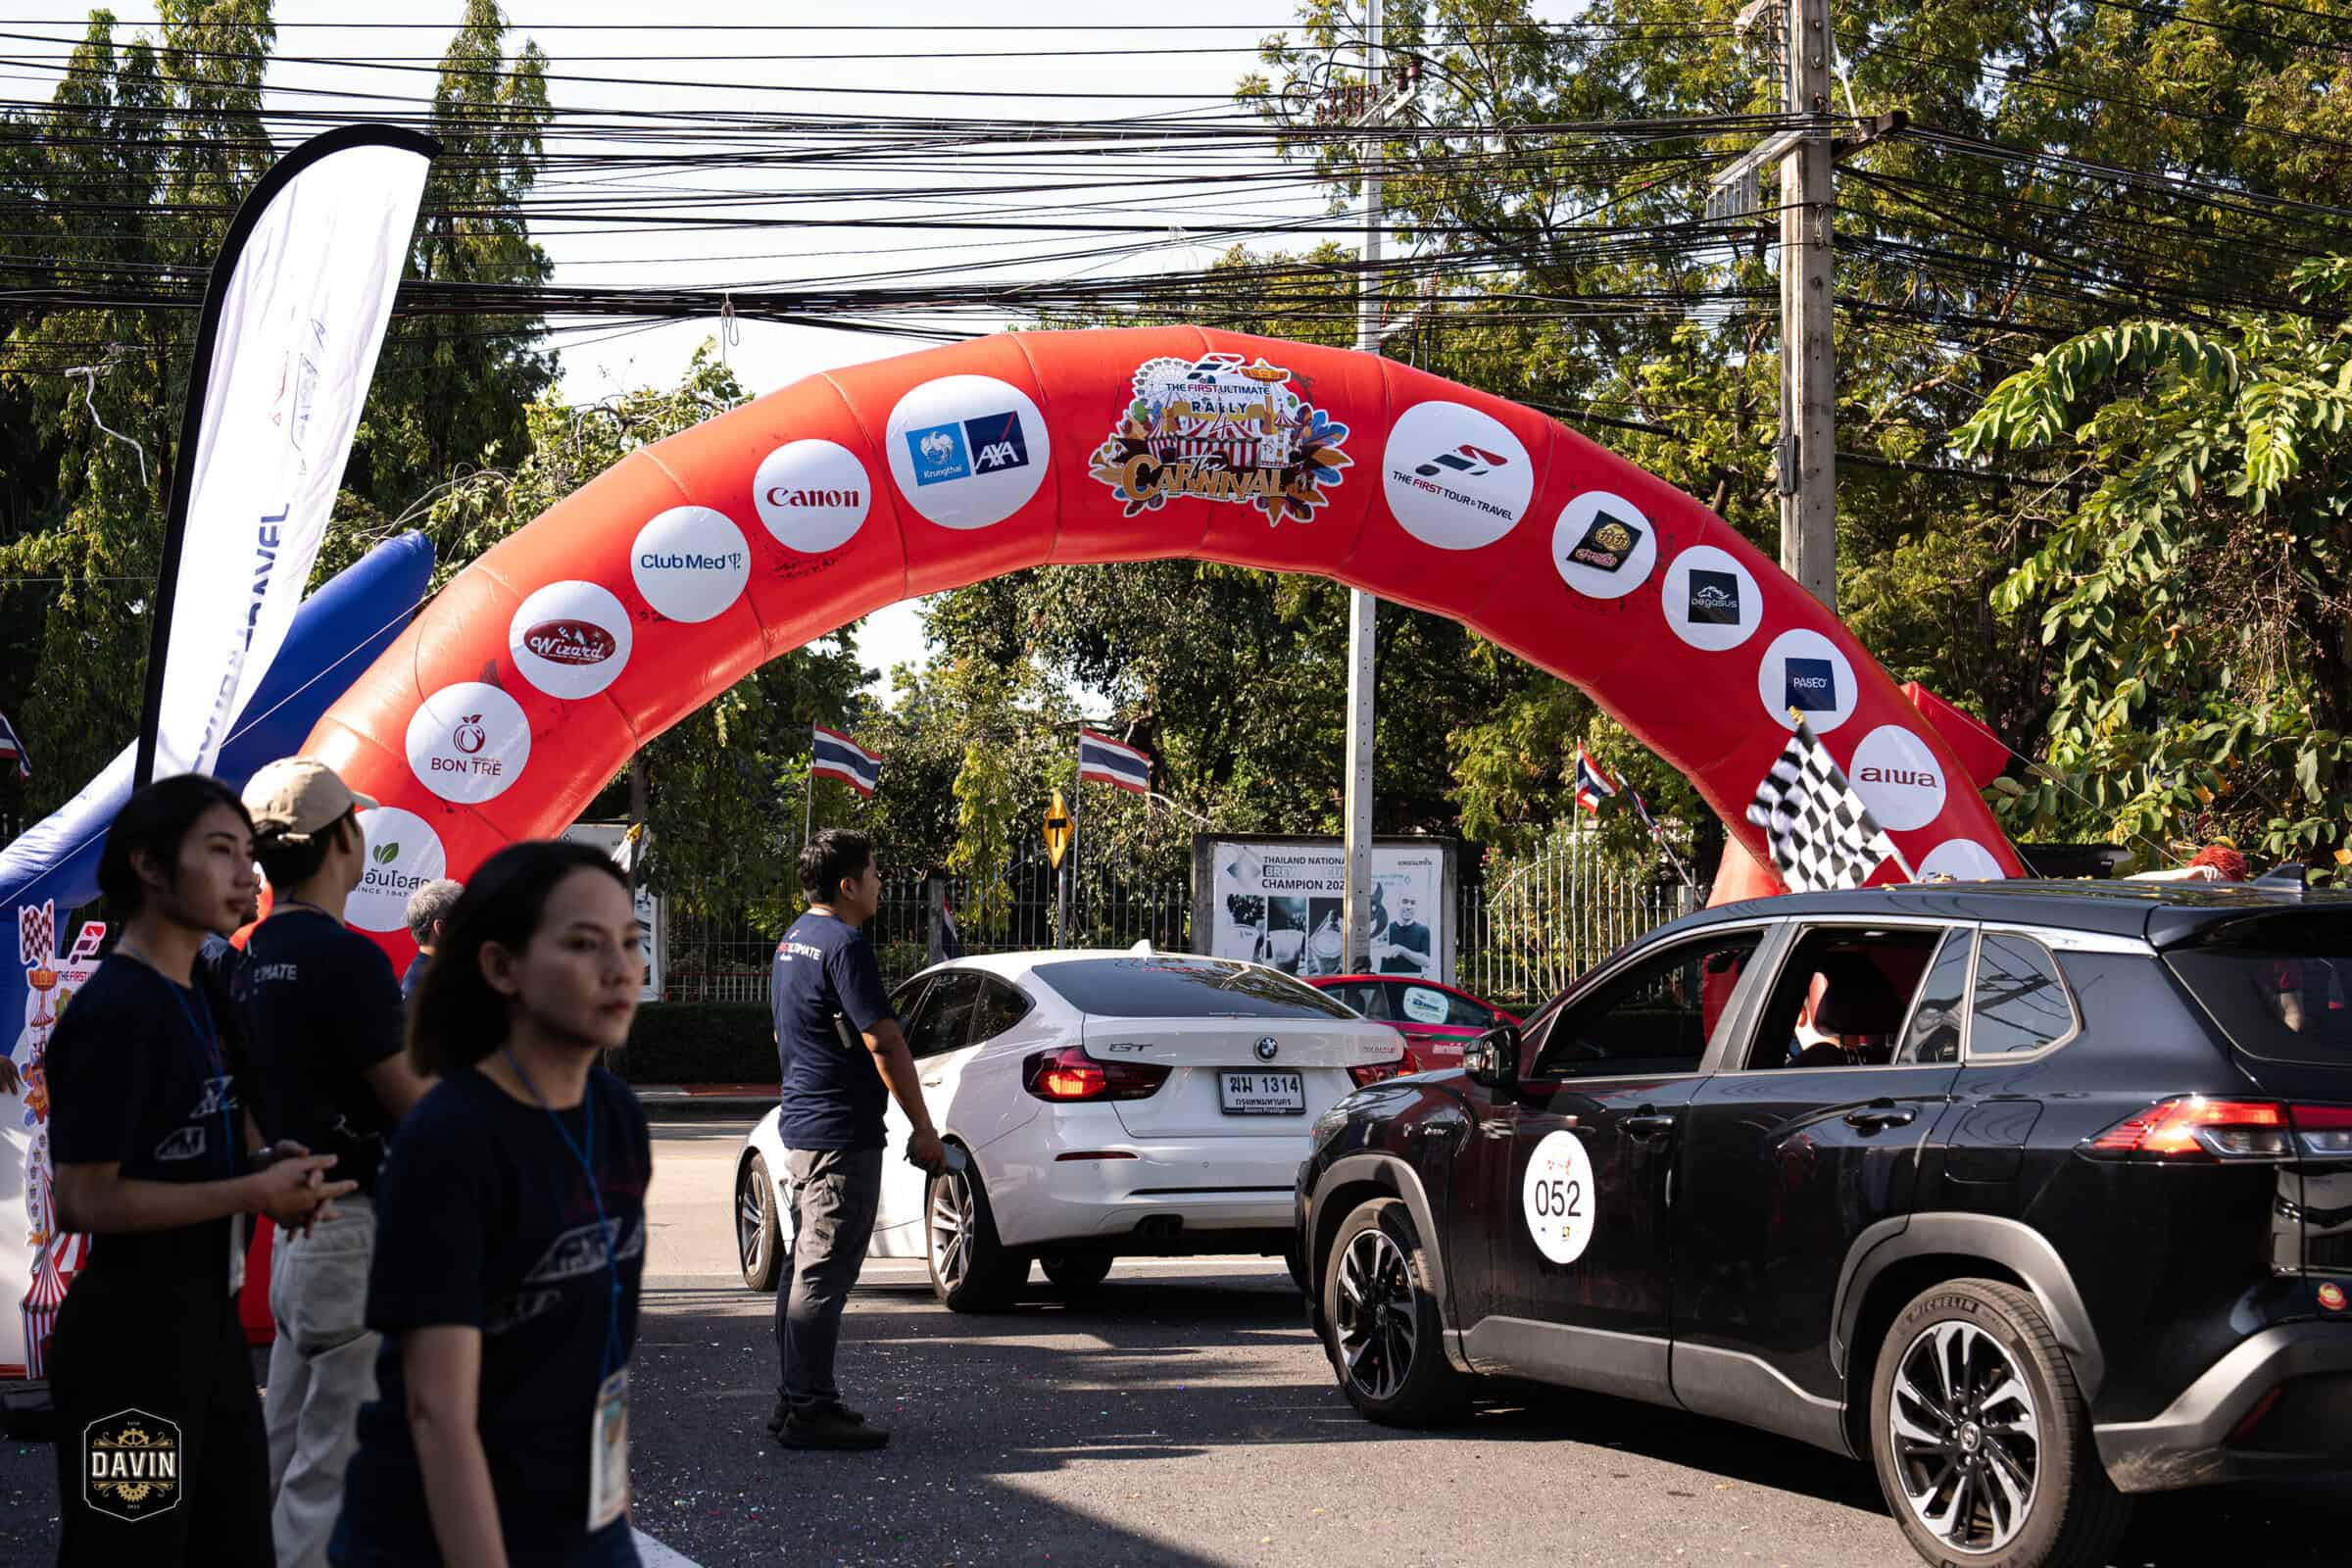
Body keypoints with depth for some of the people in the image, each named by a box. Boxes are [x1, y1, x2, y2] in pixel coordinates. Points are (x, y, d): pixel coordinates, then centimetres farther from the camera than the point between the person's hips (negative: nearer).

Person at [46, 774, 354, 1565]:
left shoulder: (200, 999, 12)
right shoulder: (113, 1012, -17)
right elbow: (81, 1200, -21)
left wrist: (272, 1171, 2)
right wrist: (251, 1192, -20)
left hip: (209, 1321, 10)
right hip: (130, 1331, -9)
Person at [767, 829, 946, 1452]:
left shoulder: (794, 940, 14)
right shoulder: (843, 946, -16)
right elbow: (884, 1044, -18)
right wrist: (925, 1129, -14)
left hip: (802, 1125, 10)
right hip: (841, 1134, -10)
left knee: (804, 1266, 14)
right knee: (825, 1272, -7)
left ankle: (795, 1399, 20)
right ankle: (811, 1410, -5)